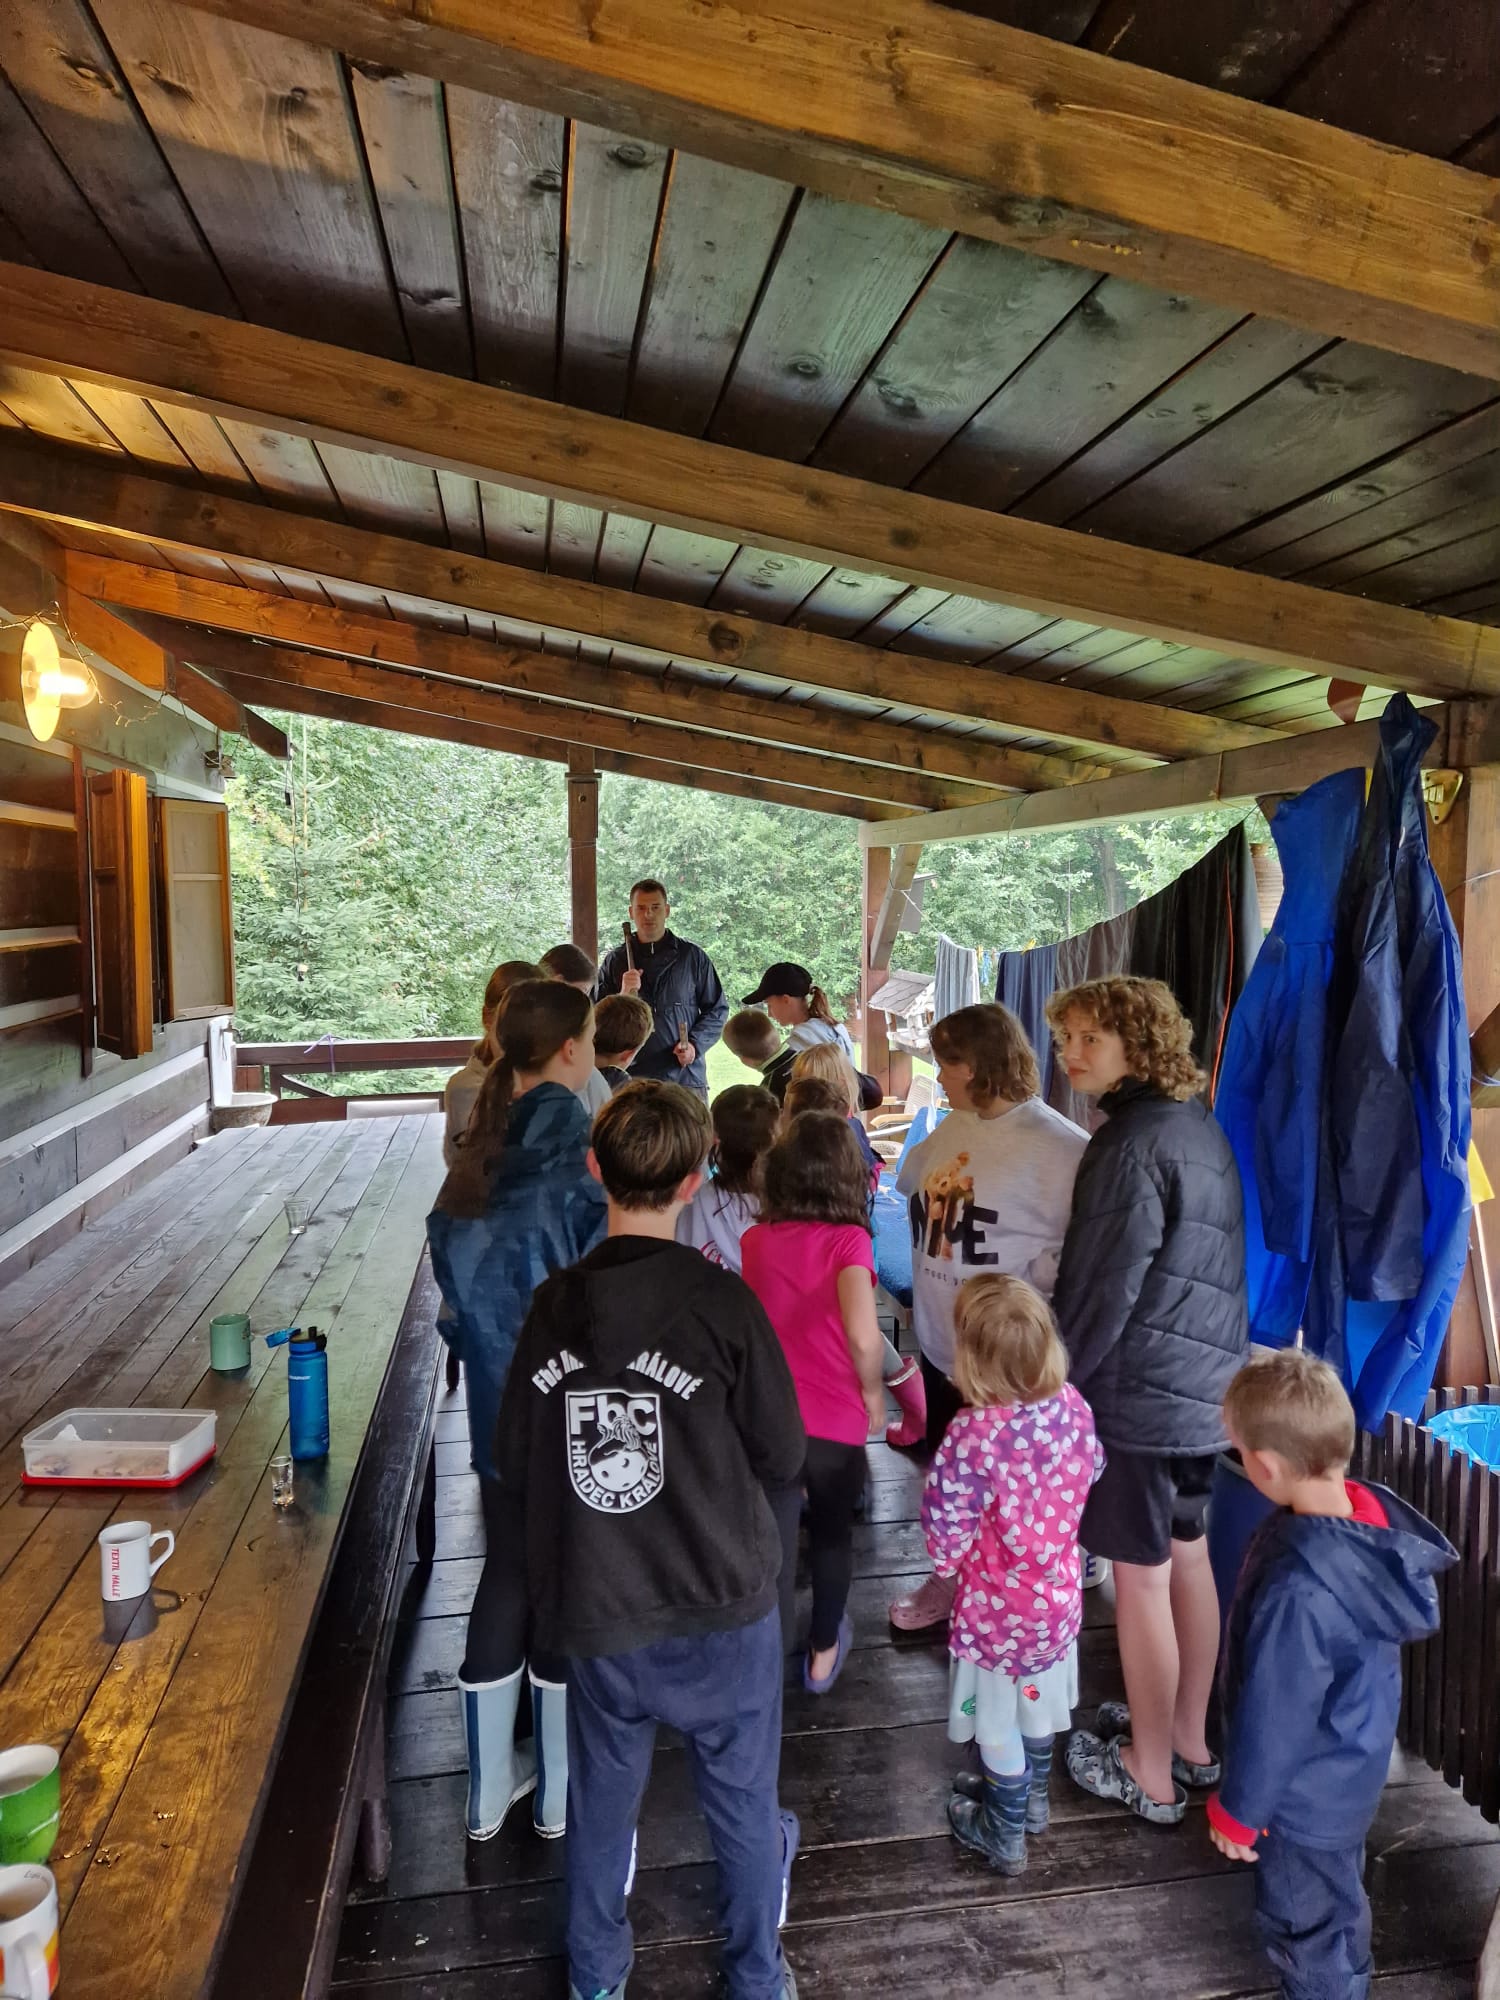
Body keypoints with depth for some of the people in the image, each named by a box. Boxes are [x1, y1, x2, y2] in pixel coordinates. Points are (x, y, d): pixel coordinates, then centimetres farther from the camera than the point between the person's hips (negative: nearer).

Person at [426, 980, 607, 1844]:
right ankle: (562, 1793, 30)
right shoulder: (578, 1155, -20)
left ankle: (489, 1788, 34)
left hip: (498, 1405, 6)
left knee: (506, 1573, 19)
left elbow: (454, 1274, 5)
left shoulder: (480, 1155, -1)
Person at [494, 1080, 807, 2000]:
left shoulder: (553, 1304, -9)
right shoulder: (720, 1300, -20)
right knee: (744, 1801, 19)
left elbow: (516, 1468, 0)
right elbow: (783, 1457, -11)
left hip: (594, 1610, 3)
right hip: (722, 1604, -3)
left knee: (603, 1800, 24)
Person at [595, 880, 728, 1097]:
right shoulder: (615, 961, 11)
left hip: (686, 1077, 0)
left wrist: (695, 1045, -5)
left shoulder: (693, 956, 8)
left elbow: (717, 1010, 10)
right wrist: (623, 996, -10)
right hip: (632, 1078, 1)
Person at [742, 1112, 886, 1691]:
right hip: (835, 1418, -2)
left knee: (771, 1540, 20)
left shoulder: (755, 1239, -2)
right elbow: (863, 1336, -26)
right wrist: (873, 1393, -10)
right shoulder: (847, 1239, -15)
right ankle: (823, 1653, 39)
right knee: (833, 1534, 23)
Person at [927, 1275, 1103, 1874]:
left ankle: (1005, 1836, 39)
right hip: (1059, 1589, 6)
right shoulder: (1072, 1404, -17)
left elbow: (946, 1527, -24)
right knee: (1037, 1698, 29)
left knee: (998, 1719, 19)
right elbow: (1092, 1471, 2)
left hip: (997, 1605, -5)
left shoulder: (974, 1433, -34)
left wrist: (949, 1560, -4)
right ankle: (1031, 1798, 52)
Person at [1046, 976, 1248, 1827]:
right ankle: (1191, 1740, 35)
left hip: (1138, 1388, -9)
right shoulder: (1202, 1125, 7)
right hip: (1206, 1382, 9)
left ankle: (1150, 1774, 19)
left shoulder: (1135, 1141, -21)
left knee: (1141, 1577, 5)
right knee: (1188, 1558, 19)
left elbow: (1104, 1286, -21)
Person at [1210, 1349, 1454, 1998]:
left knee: (1305, 1923, 20)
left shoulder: (1296, 1592, -43)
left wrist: (1238, 1810, -11)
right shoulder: (1372, 1510, -19)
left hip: (1308, 1791, -8)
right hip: (1356, 1760, 8)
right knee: (1337, 1890, 35)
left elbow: (1273, 1717, -28)